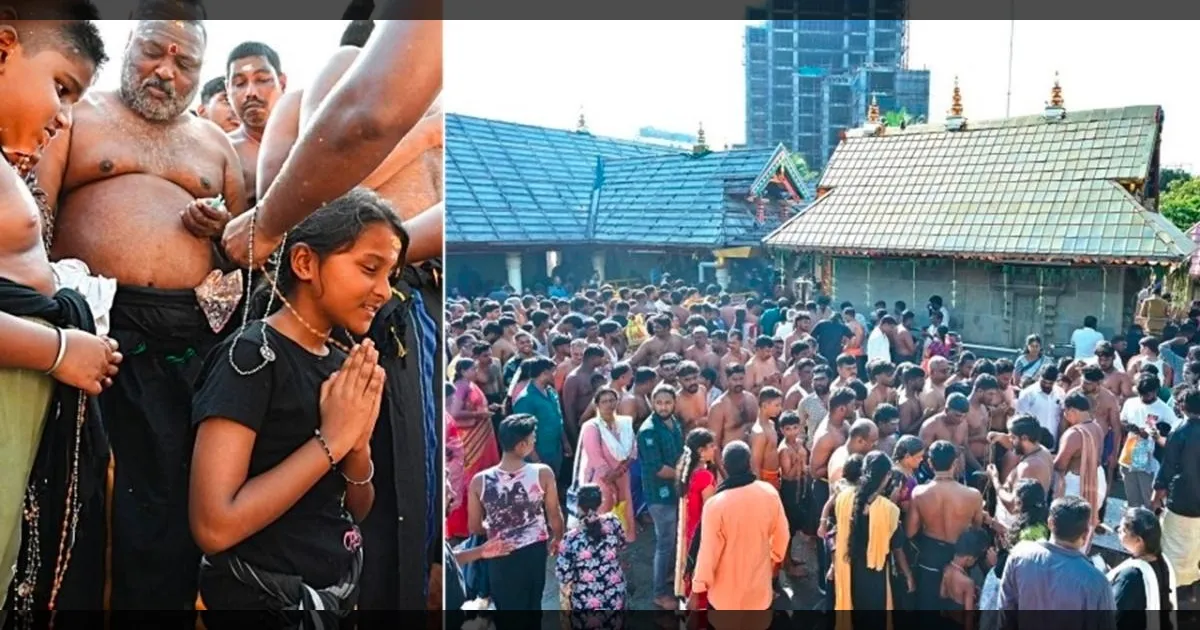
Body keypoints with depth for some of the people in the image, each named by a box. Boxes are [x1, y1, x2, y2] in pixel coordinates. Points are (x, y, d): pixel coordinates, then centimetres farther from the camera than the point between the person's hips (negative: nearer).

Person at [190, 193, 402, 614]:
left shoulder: (343, 363, 3)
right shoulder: (252, 355, -17)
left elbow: (357, 510, 8)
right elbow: (214, 527, -25)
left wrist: (357, 444, -11)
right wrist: (330, 441, -21)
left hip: (338, 590, 7)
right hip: (264, 595, -7)